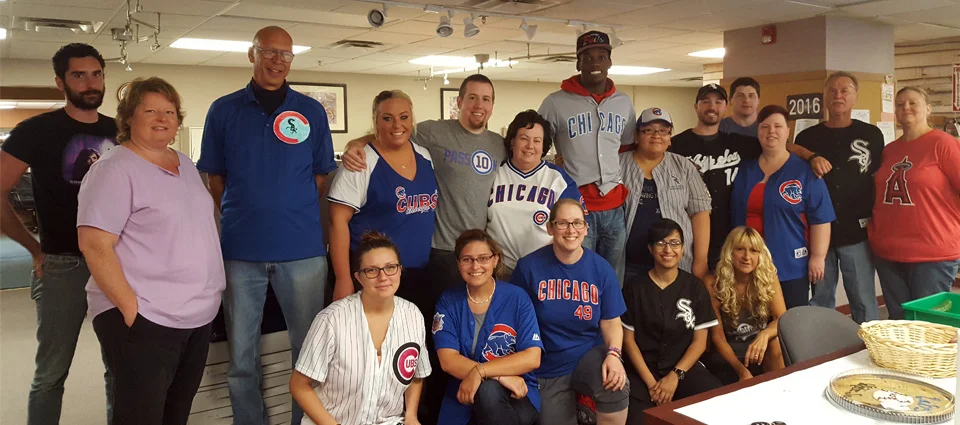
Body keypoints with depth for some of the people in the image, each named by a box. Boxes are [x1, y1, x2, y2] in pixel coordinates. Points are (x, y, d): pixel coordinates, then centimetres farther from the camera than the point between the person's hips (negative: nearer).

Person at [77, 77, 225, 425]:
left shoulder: (185, 165, 13)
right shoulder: (114, 169, -11)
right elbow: (94, 245, -18)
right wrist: (130, 307, -21)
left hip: (199, 314, 8)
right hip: (145, 319, -8)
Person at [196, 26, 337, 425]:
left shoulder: (312, 111, 5)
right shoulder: (223, 110, 5)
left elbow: (321, 175, 9)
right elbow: (215, 177, 9)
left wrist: (293, 212, 3)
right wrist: (242, 216, 1)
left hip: (302, 247, 0)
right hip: (240, 248, 0)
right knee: (241, 356, 10)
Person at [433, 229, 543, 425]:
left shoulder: (517, 297, -4)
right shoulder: (448, 301, 1)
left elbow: (532, 357, -11)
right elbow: (448, 360, -9)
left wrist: (479, 372, -21)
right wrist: (501, 376, -20)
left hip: (517, 395, -2)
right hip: (464, 397, 2)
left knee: (487, 390, -30)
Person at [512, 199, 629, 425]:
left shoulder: (601, 269, -4)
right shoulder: (528, 267, -11)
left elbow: (611, 322, -1)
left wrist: (614, 353, -21)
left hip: (589, 354, 0)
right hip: (547, 368, 0)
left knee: (616, 385, -30)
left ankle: (585, 400, 1)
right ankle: (574, 402, 33)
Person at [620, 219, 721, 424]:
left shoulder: (695, 287, 6)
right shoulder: (634, 289, 2)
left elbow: (700, 341, 4)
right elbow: (628, 340, 0)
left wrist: (675, 376, -9)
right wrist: (651, 382, -11)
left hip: (684, 367, 2)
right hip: (643, 369, -2)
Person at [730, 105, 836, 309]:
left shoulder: (804, 171, -3)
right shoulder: (744, 170, 8)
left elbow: (820, 218, -5)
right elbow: (734, 216, 16)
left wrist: (818, 257, -10)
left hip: (792, 266, -3)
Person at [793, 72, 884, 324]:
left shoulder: (871, 135, 5)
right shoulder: (807, 138, 7)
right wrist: (811, 158, -10)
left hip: (857, 233, -1)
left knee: (863, 300, 4)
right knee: (819, 300, 11)